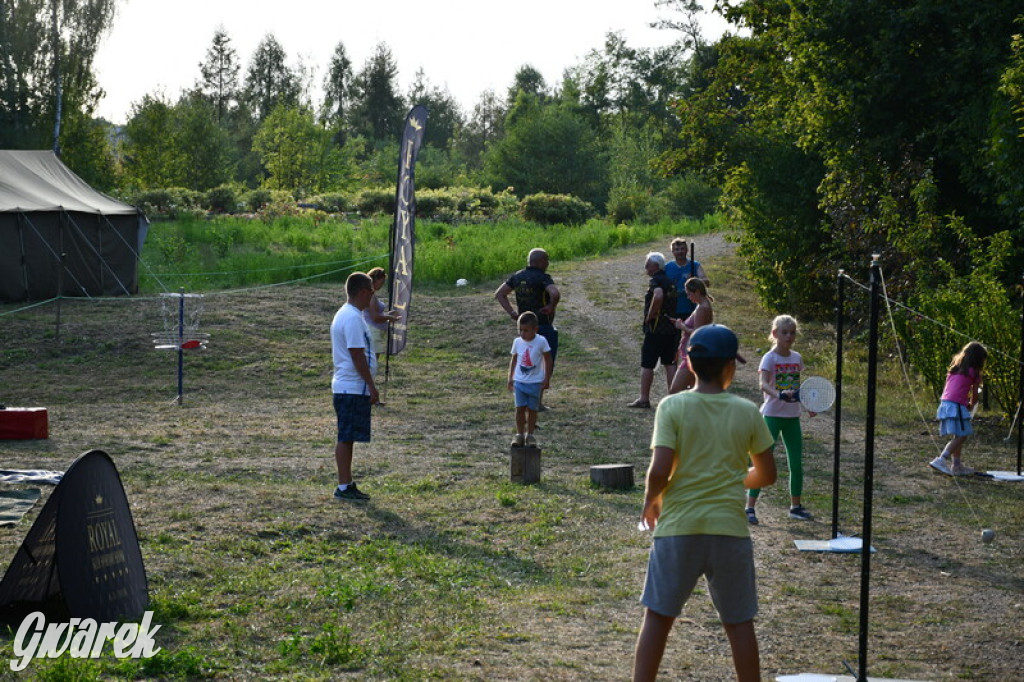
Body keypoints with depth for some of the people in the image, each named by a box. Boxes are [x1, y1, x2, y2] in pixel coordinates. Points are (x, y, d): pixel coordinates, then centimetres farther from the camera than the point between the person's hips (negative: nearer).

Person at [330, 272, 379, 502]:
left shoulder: (344, 314, 15)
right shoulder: (353, 318, -18)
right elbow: (358, 356, -20)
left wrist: (369, 385, 23)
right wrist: (371, 385, -16)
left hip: (345, 386, 10)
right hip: (353, 389, -10)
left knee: (347, 437, 13)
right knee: (346, 438, -5)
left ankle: (347, 483, 19)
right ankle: (343, 487, -2)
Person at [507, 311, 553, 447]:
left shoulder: (541, 341, -10)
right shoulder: (517, 342, -1)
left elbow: (548, 360, -2)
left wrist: (547, 379, -3)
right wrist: (510, 378, 9)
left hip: (535, 382, -2)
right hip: (519, 380, 2)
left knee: (532, 409, 5)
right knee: (520, 408, -2)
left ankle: (530, 434, 16)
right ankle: (519, 434, 7)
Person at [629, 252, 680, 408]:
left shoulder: (655, 281, -14)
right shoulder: (669, 281, 14)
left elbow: (658, 296, -33)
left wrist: (650, 315, -22)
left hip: (655, 329, -8)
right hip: (671, 329, 8)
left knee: (647, 365, -2)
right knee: (669, 363, 12)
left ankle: (644, 399, 0)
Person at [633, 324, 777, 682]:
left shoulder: (672, 407, -7)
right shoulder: (747, 412, -1)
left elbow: (659, 470, -15)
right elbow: (766, 475, 6)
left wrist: (651, 500, 5)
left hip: (677, 529, -1)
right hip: (730, 530, 1)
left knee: (657, 617, 9)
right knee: (739, 623, 11)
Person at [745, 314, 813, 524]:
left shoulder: (796, 358, 8)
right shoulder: (770, 358, -10)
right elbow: (763, 383, -26)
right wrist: (780, 394, -42)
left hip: (792, 416, 6)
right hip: (772, 414, -6)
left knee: (796, 463, 10)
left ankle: (795, 506, 23)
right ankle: (750, 507, -3)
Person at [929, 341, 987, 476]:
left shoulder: (955, 368, 19)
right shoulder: (973, 372, 0)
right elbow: (974, 395, 5)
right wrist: (970, 405, 25)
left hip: (945, 403, 8)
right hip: (956, 405, -8)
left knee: (958, 436, 16)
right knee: (961, 436, -8)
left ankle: (956, 465, 18)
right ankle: (941, 460, -22)